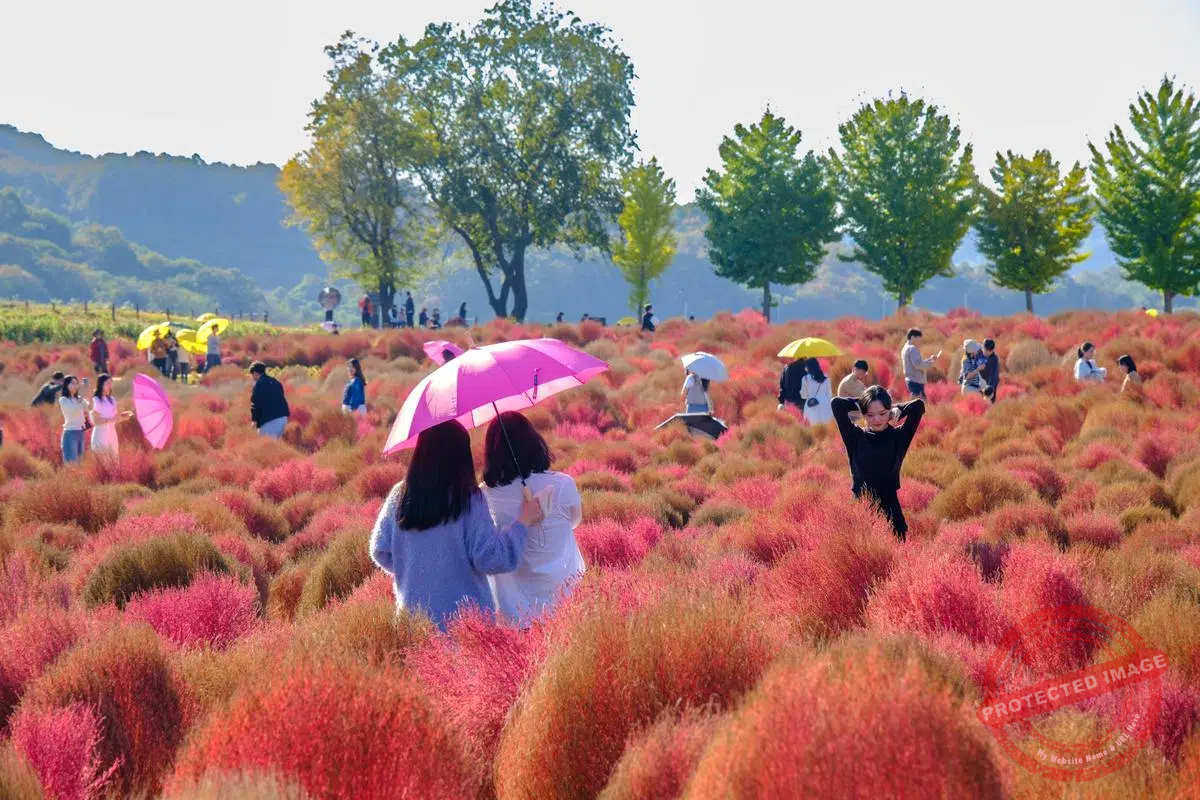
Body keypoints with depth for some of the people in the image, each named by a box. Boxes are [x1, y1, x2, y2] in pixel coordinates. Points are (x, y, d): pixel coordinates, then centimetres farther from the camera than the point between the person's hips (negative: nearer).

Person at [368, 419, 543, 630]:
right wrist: (523, 522, -3)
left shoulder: (400, 495, 1)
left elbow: (380, 552, 9)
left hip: (412, 612, 4)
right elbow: (492, 559, -14)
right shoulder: (468, 499, -12)